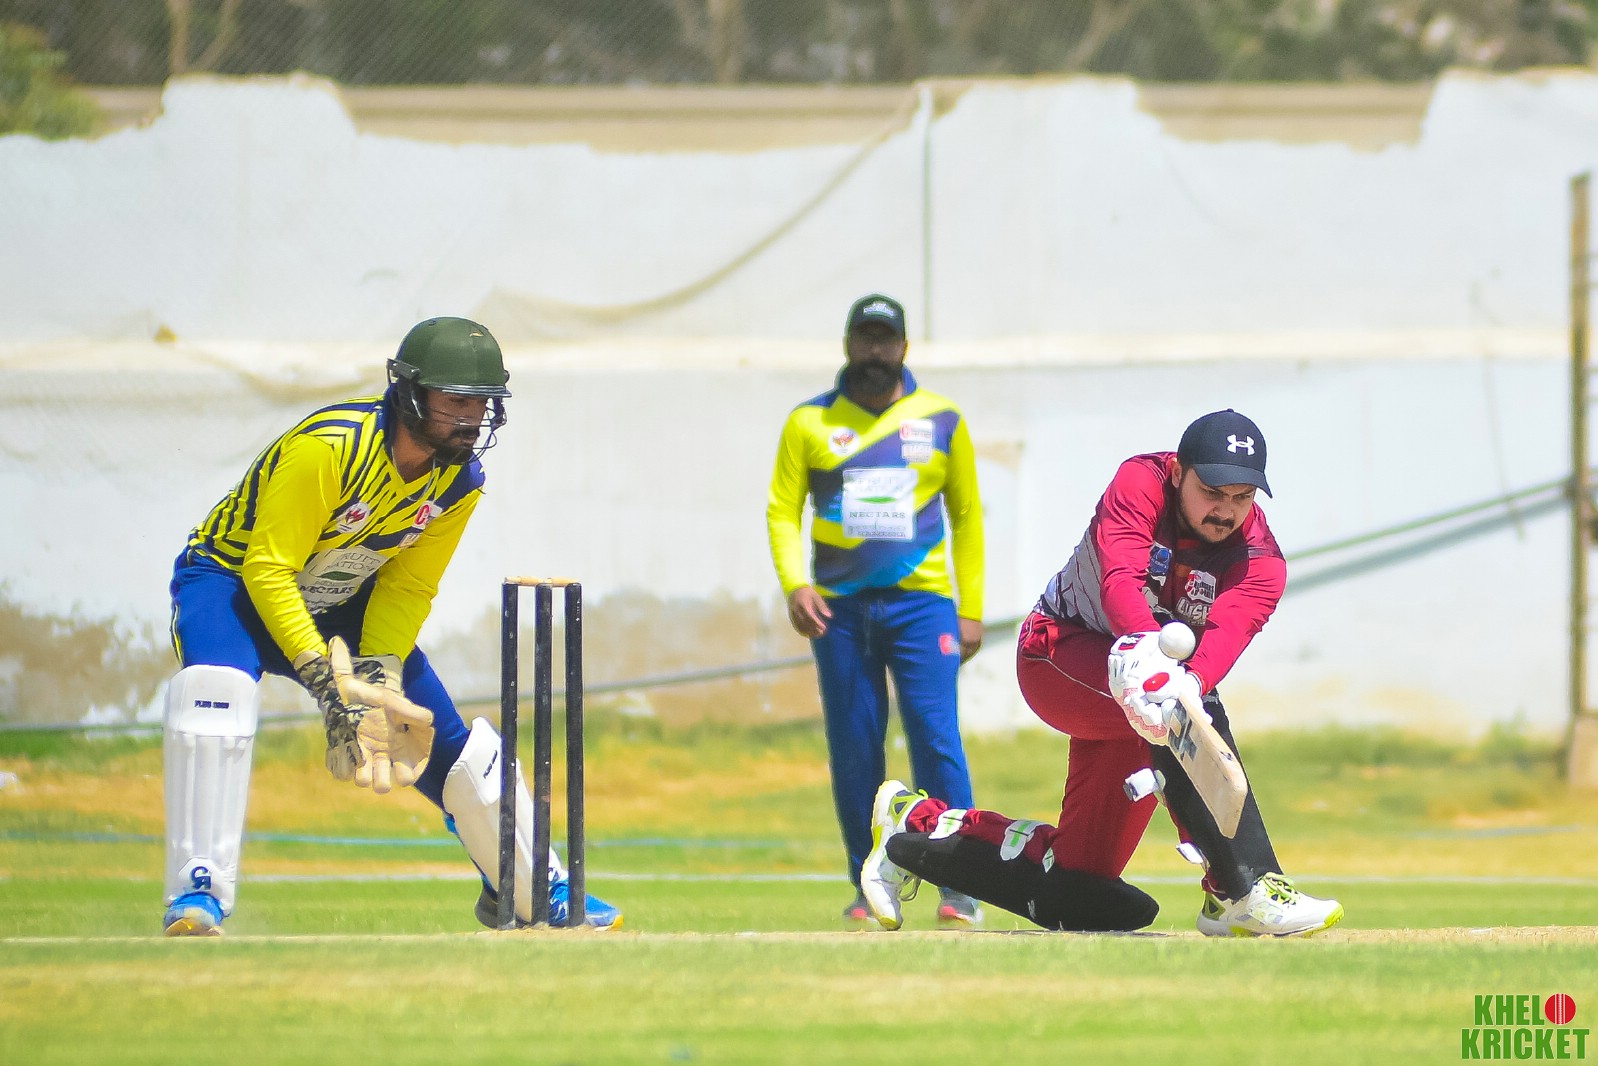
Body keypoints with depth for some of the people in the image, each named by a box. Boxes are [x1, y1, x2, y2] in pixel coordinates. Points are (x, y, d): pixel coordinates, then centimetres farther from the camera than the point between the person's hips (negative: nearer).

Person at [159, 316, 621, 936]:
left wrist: (379, 668, -21)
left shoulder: (461, 480, -12)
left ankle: (533, 892, 22)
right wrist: (323, 678, -36)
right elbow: (267, 570, -31)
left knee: (447, 740, 2)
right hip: (230, 578, -6)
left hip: (341, 605, 6)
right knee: (217, 685, -37)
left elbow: (408, 587, -4)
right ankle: (198, 892, -35)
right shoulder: (328, 448, -33)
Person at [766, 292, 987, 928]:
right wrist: (794, 583, -12)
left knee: (937, 738, -11)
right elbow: (782, 510, 5)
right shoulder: (809, 423, 8)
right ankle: (869, 892, 9)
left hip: (921, 605, -1)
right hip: (840, 609, 1)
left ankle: (959, 890, -8)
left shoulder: (942, 422, 8)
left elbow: (967, 516, 12)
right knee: (852, 750, 1)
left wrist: (972, 609, 6)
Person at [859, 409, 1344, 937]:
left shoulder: (1261, 565, -15)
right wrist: (1144, 653, -59)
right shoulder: (1142, 484, -21)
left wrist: (1190, 683, -57)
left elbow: (1226, 633, -35)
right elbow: (1121, 578, -39)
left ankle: (917, 824, 22)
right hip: (1060, 651, -5)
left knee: (1082, 899, 1)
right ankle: (1245, 891, -37)